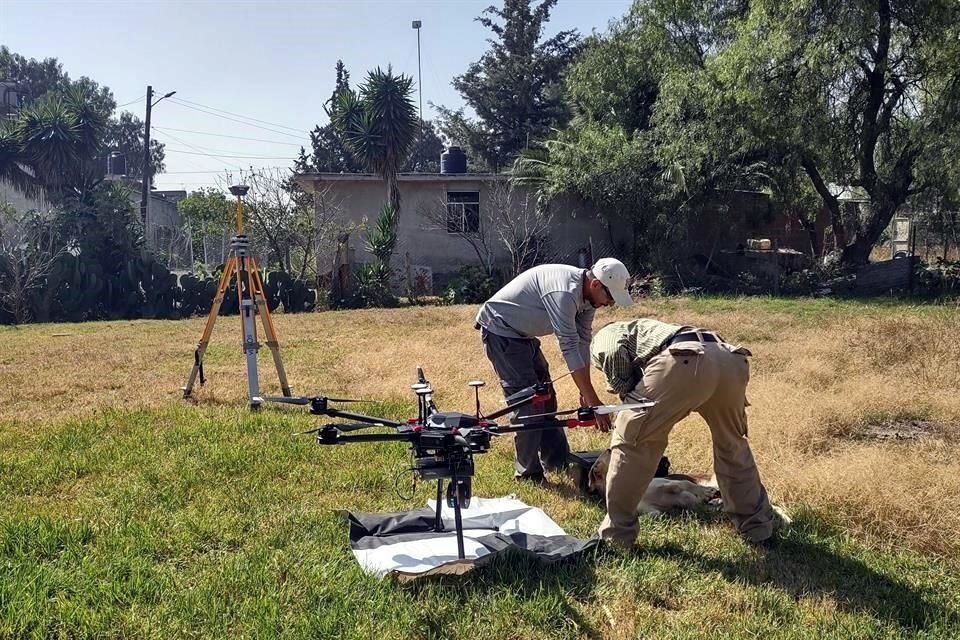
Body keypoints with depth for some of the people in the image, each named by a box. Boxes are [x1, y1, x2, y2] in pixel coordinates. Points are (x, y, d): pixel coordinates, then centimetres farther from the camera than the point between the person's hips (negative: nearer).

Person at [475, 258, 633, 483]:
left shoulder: (586, 295, -3)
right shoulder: (564, 292, -33)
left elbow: (582, 342, 3)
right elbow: (570, 348, -34)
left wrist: (585, 392, 2)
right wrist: (594, 402, -31)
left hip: (522, 334, 10)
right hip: (500, 330, -10)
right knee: (528, 401, -11)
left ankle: (558, 461, 25)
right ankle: (527, 473, 0)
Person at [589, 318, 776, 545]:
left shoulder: (605, 336, 29)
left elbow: (614, 355, 1)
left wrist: (626, 393, 19)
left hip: (685, 362, -7)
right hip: (730, 361, 8)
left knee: (630, 442, 11)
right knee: (732, 446, 31)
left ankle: (616, 532, 19)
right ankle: (758, 525, 42)